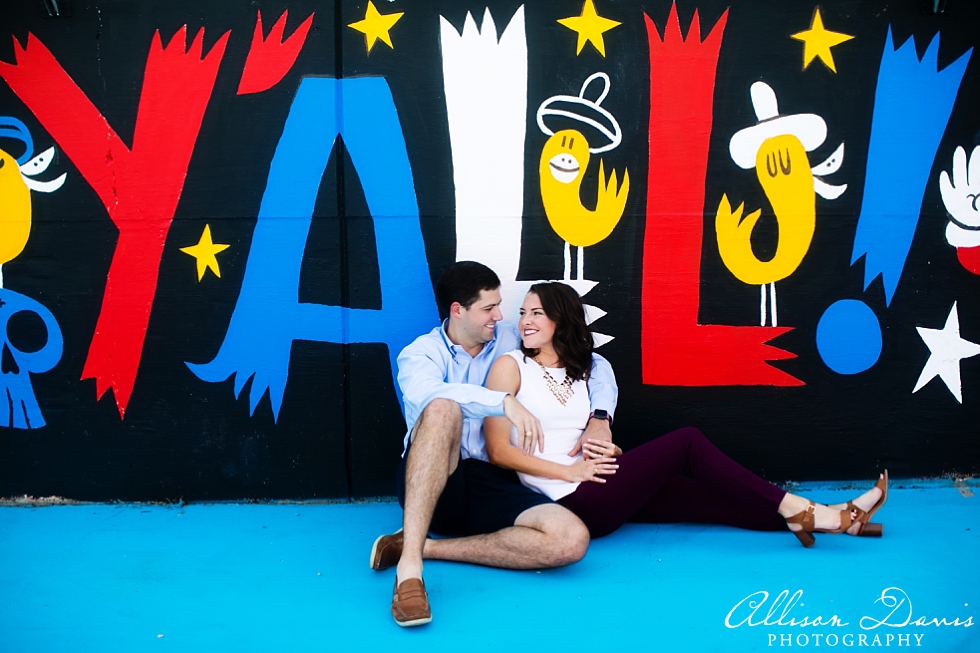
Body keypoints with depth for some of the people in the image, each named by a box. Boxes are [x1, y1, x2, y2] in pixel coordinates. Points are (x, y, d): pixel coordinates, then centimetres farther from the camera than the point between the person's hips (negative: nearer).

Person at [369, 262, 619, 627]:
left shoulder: (510, 339, 13)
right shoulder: (421, 353, 2)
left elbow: (595, 364, 17)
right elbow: (427, 393, -24)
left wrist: (600, 418, 0)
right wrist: (506, 402, -33)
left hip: (493, 484, 4)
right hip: (431, 485, -3)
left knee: (572, 540, -25)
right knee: (444, 409, -35)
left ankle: (426, 546, -22)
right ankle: (410, 563, -39)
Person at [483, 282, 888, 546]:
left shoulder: (577, 371, 17)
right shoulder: (510, 367, -3)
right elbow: (498, 451, -10)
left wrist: (605, 448, -2)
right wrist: (571, 471, -13)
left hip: (598, 491, 7)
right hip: (569, 502, -7)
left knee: (706, 496, -6)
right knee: (686, 442, -13)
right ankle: (798, 510, -6)